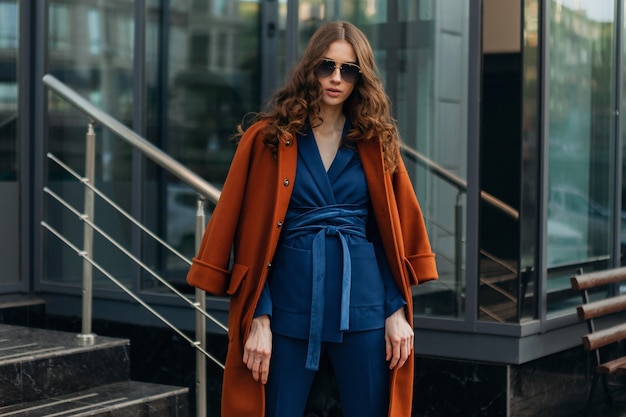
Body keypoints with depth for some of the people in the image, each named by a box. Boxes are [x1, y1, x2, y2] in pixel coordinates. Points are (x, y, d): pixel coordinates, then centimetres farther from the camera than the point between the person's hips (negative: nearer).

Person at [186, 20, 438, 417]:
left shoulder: (376, 141, 7)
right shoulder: (269, 137, 1)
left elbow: (394, 231, 7)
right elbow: (253, 235, -3)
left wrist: (398, 310, -2)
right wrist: (258, 318, -9)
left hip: (363, 304, 2)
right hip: (290, 307, -2)